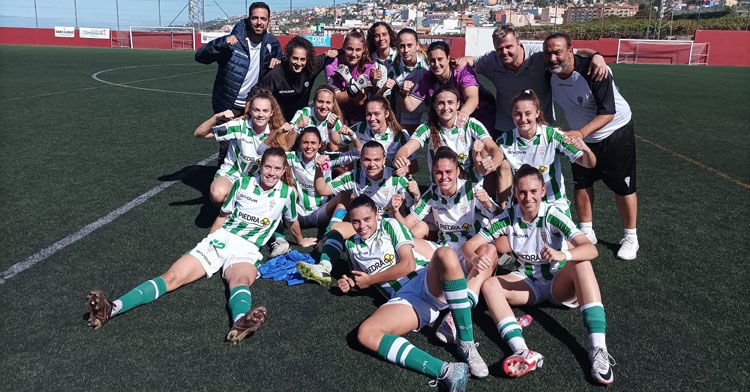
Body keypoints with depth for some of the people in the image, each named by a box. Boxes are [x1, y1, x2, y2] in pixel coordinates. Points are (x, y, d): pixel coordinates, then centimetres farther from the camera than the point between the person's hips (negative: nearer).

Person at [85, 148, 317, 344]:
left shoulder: (287, 193, 6)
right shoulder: (243, 183, 10)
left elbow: (292, 222, 24)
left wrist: (301, 241, 39)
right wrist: (209, 240, 20)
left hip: (247, 251, -3)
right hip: (219, 239, 3)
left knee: (240, 281, -40)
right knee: (172, 277, -18)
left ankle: (240, 321, -74)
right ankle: (111, 309, -35)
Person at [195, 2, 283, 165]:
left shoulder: (272, 43, 1)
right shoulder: (233, 42, -13)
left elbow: (282, 59, 20)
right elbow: (200, 56, -16)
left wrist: (277, 61, -5)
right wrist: (222, 42, -33)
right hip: (229, 106, -3)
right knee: (227, 147, -1)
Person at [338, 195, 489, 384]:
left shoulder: (390, 225, 7)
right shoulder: (352, 246, 19)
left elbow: (408, 264, -5)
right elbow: (361, 278, 36)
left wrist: (370, 279, 2)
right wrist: (351, 283, 13)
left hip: (427, 281, -2)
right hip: (403, 300, 2)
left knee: (446, 254, -38)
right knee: (365, 334, -30)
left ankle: (467, 346, -32)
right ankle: (446, 372, -42)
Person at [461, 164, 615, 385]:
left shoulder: (553, 216, -17)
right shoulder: (508, 218, -11)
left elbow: (591, 250, -29)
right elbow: (469, 246, -12)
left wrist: (563, 255, -49)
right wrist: (475, 258, -36)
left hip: (559, 283, -2)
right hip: (527, 283, 2)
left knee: (582, 265, -33)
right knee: (489, 285, -25)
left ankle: (598, 349, -38)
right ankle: (523, 352, -44)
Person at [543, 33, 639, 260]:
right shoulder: (550, 73, -13)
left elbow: (608, 112, -34)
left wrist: (581, 132, -46)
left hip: (614, 133, -5)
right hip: (580, 135, 6)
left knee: (622, 187, 1)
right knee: (581, 184, 9)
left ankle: (631, 238, 18)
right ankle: (587, 233, 25)